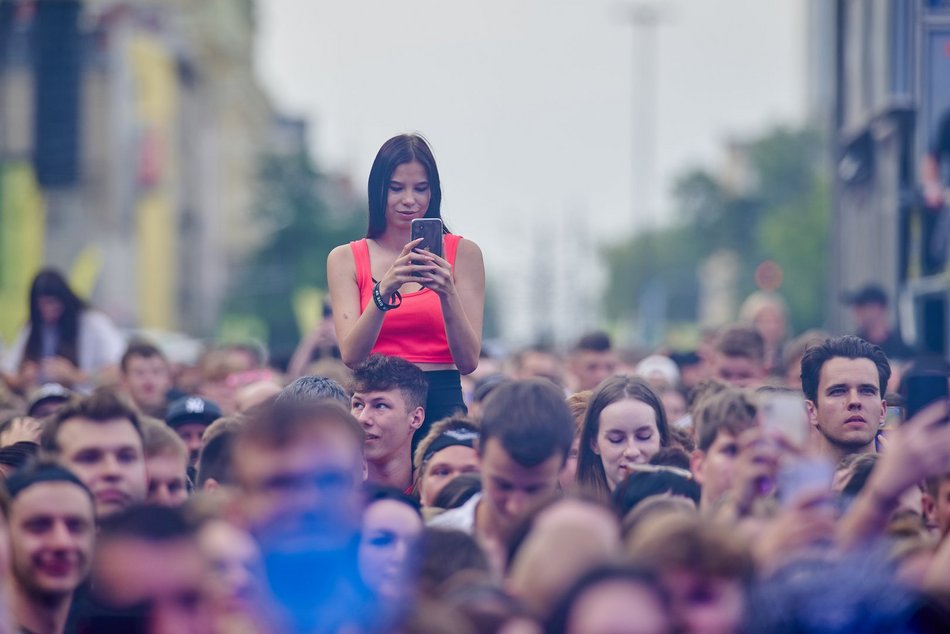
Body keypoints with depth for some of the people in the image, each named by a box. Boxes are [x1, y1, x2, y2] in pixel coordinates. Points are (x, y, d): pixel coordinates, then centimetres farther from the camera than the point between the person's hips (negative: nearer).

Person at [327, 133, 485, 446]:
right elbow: (351, 355, -4)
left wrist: (447, 295, -16)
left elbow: (468, 361, 0)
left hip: (441, 400, 0)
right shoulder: (346, 259, 8)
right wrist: (385, 290, -18)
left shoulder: (463, 253, 6)